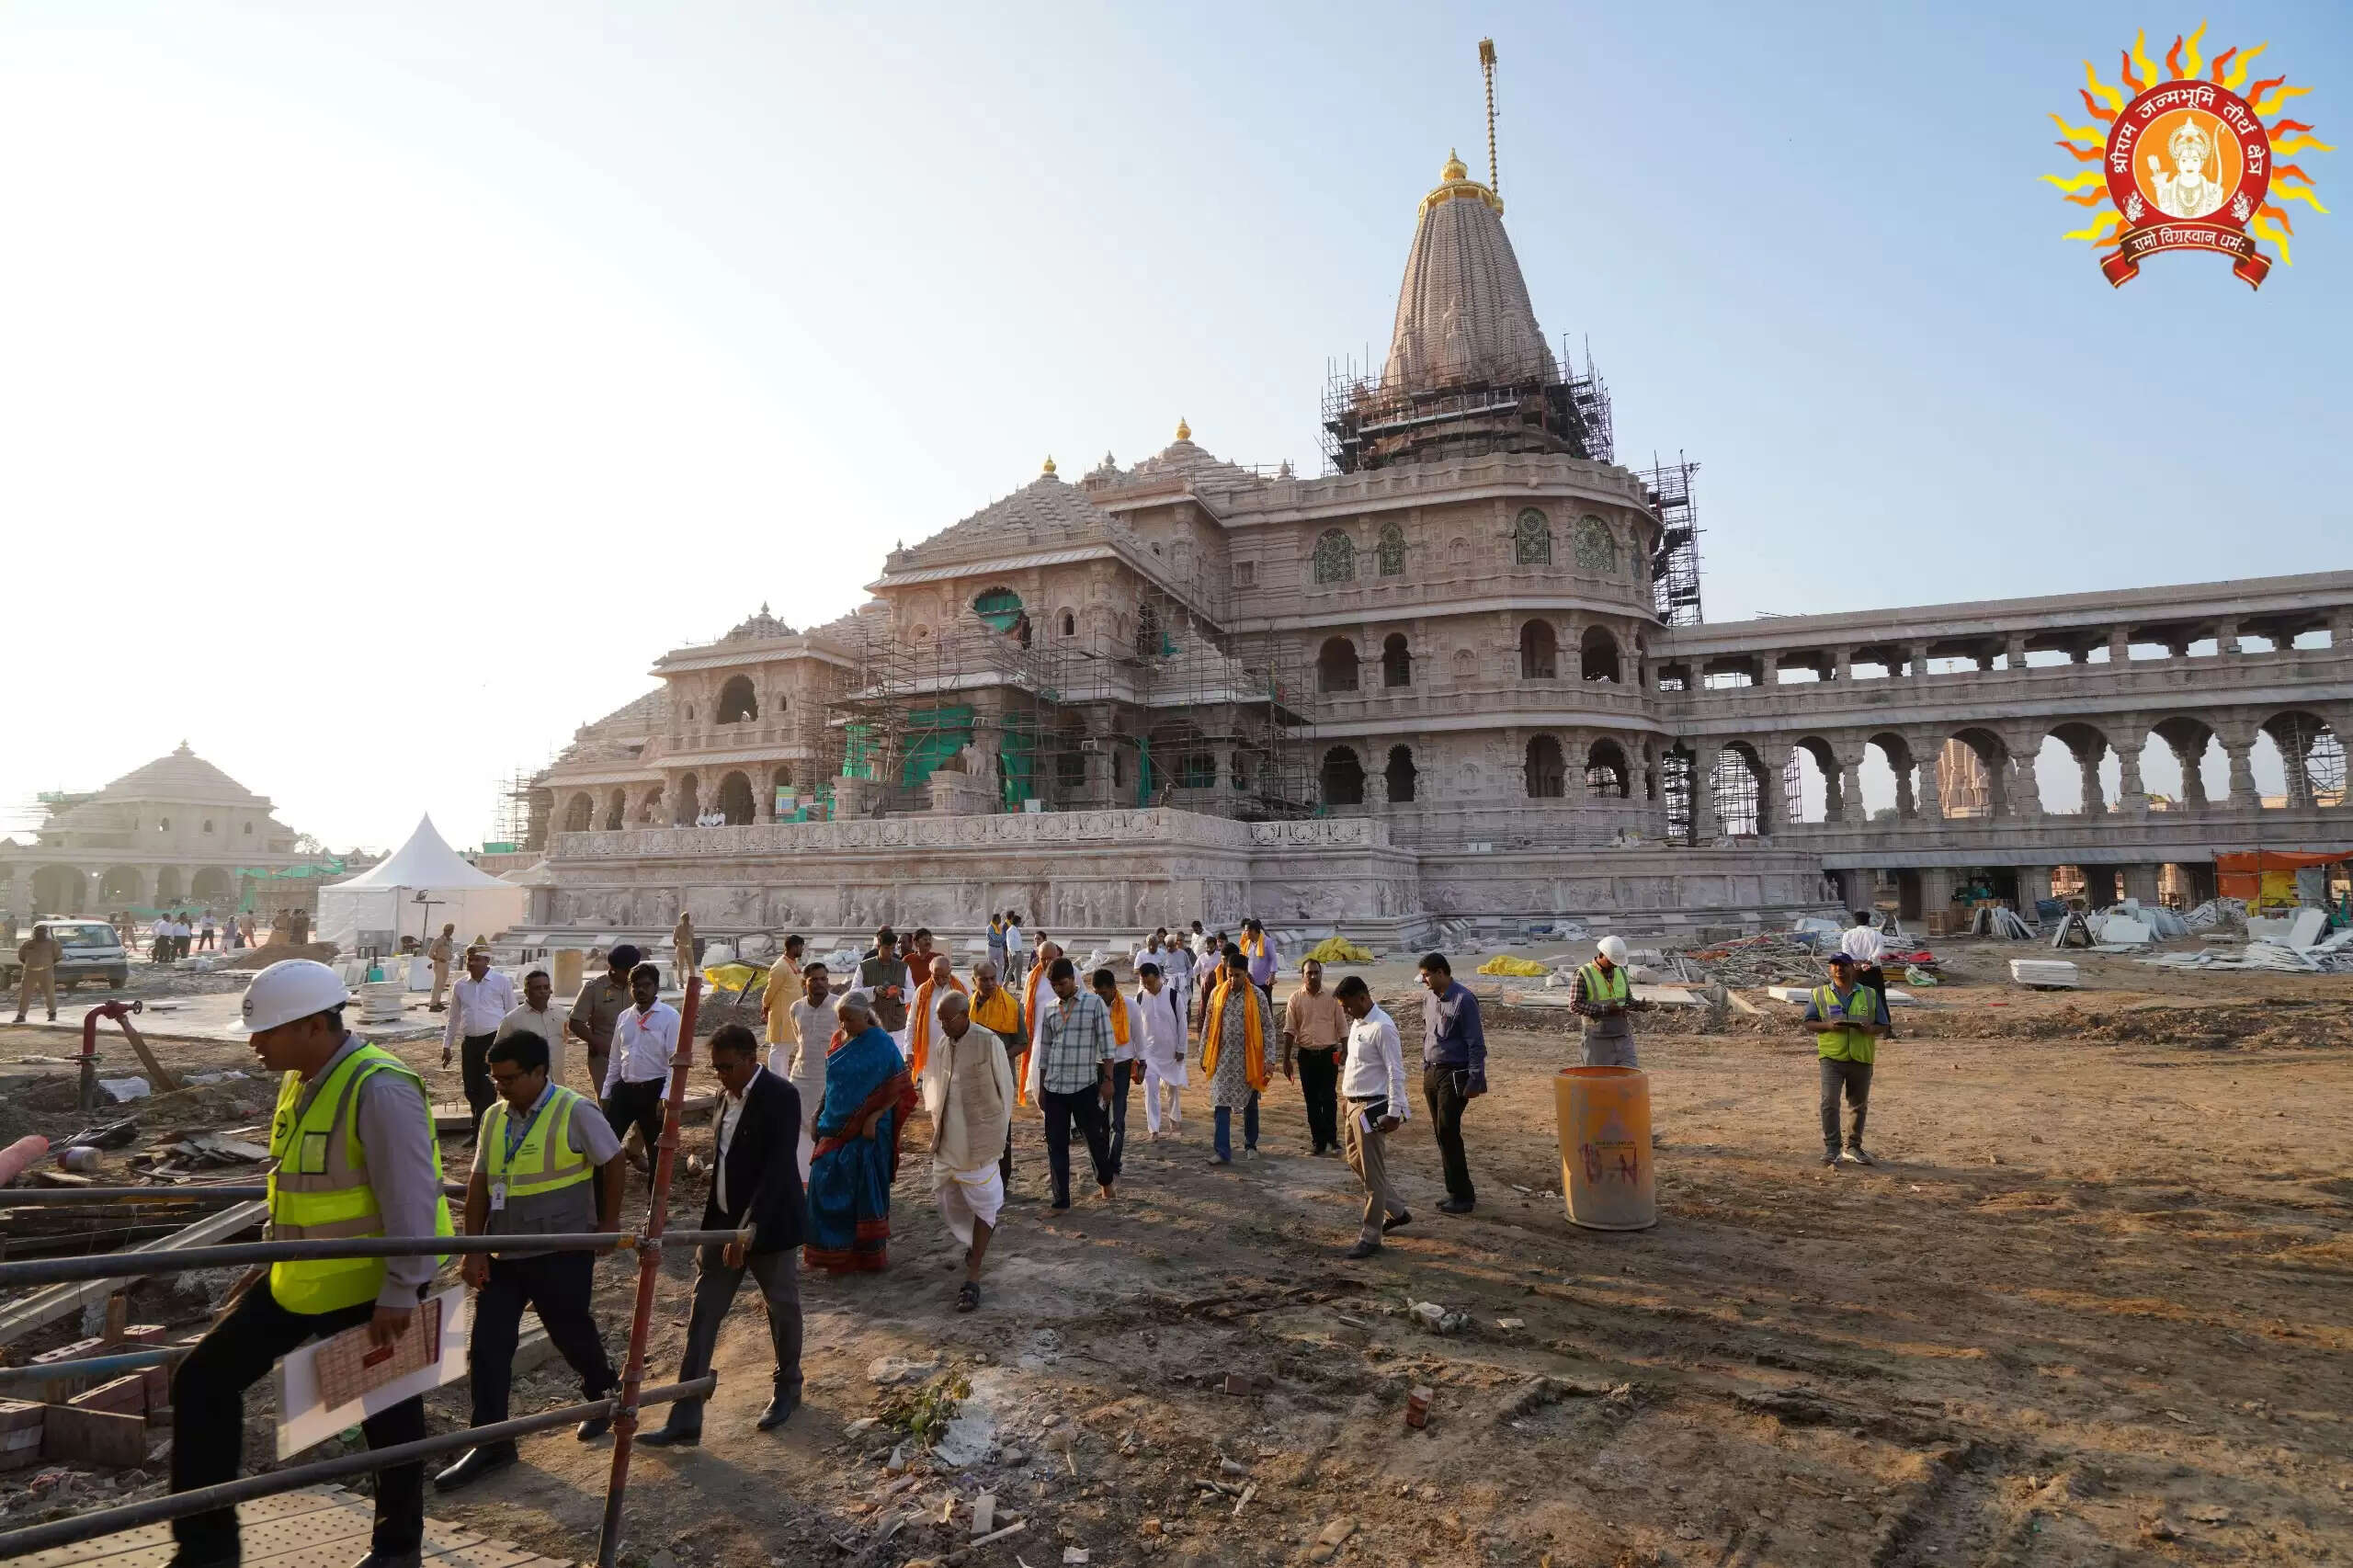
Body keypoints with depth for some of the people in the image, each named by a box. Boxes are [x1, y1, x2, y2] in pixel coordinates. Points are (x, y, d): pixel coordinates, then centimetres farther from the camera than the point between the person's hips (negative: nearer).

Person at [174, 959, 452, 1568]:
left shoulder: (379, 1089, -25)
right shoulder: (300, 1081, 5)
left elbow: (411, 1200, -26)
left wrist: (400, 1293, -25)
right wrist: (268, 1260, 19)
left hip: (368, 1289, -9)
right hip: (297, 1280, 9)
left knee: (386, 1413, 10)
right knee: (203, 1381, 9)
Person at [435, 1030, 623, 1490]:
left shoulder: (576, 1112, -14)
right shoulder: (494, 1117, 4)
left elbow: (613, 1164, -6)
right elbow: (479, 1184, 6)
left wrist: (608, 1224, -2)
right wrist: (473, 1249, 1)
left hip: (561, 1252, -5)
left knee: (571, 1332, 11)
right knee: (487, 1346, 3)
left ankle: (602, 1394, 39)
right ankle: (491, 1444, 16)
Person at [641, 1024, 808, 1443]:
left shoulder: (781, 1097, -19)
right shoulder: (726, 1095, 4)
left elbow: (777, 1167, -26)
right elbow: (722, 1160, 13)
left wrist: (749, 1228, -31)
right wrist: (718, 1221, 16)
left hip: (767, 1224, -6)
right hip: (723, 1222, 7)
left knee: (782, 1310, 12)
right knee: (703, 1317, 5)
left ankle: (787, 1388, 35)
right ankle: (685, 1421, 10)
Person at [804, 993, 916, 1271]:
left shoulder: (882, 1045, -12)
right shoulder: (842, 1042, 6)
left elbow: (898, 1089, -12)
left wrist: (873, 1118, -19)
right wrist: (818, 1114, 10)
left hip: (867, 1130, -6)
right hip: (837, 1128, 6)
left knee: (866, 1188, 3)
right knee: (827, 1185, 4)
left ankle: (869, 1253, 17)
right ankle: (833, 1248, 18)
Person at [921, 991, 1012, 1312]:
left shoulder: (989, 1043, -15)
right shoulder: (939, 1045, 1)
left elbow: (1005, 1088, -7)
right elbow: (930, 1083, 16)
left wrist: (1001, 1131, -1)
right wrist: (933, 1117, 10)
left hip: (979, 1137, -6)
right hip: (947, 1138, 6)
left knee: (982, 1205, 2)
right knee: (948, 1198, 16)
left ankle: (972, 1277, 8)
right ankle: (978, 1238, 44)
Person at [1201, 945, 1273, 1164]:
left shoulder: (1257, 996, -6)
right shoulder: (1217, 994, 0)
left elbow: (1266, 1028, -3)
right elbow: (1208, 1025, 7)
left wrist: (1268, 1059, -8)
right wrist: (1203, 1055, 7)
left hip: (1249, 1058, -1)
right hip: (1223, 1057, 1)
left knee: (1250, 1104, 13)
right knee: (1221, 1104, -5)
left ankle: (1250, 1145, 30)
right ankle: (1223, 1152, -3)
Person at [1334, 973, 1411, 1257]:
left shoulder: (1382, 1027, -20)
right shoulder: (1358, 1023, 9)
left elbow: (1396, 1072, -21)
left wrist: (1394, 1113, -23)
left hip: (1372, 1107, -10)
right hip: (1355, 1105, 10)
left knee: (1373, 1173, 0)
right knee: (1356, 1162, 20)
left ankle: (1371, 1236, 9)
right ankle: (1395, 1212, 34)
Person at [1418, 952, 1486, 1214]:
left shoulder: (1463, 1000, -14)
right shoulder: (1429, 998, 10)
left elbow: (1476, 1044, -14)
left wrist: (1475, 1081, -16)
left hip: (1454, 1076, -8)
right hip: (1432, 1074, 8)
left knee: (1448, 1133, -9)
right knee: (1441, 1134, 10)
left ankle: (1462, 1196, 0)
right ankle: (1458, 1191, 20)